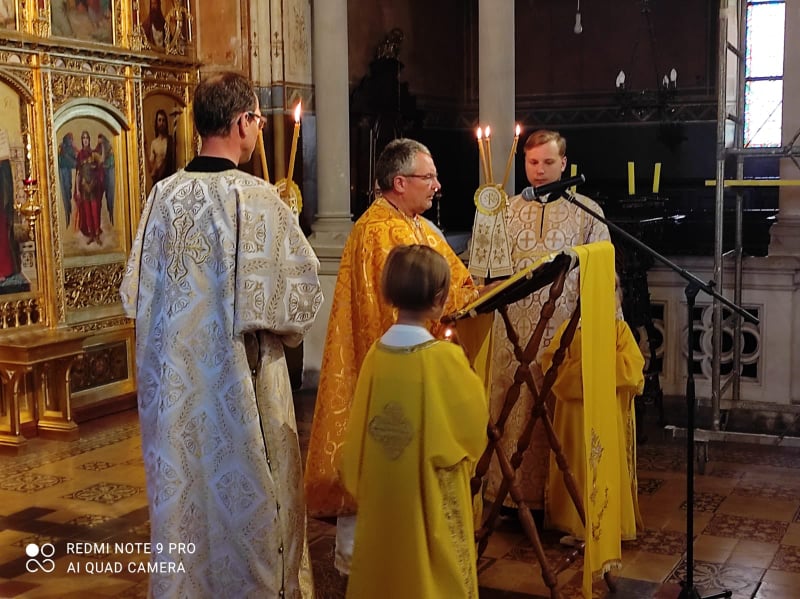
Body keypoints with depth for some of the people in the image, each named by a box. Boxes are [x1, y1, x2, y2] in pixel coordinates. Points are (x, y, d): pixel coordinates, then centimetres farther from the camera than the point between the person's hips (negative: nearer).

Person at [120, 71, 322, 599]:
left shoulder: (164, 196, -2)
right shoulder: (257, 198, -16)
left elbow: (137, 289, 6)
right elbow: (302, 287, -10)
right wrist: (281, 331, 9)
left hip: (176, 381, 5)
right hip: (243, 378, -4)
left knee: (184, 492, 16)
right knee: (246, 493, 10)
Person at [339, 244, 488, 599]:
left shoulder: (376, 354, -5)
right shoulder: (445, 357, -19)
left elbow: (361, 430, 3)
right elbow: (475, 419, -6)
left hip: (381, 495, 5)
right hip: (431, 497, -4)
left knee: (386, 566, 17)